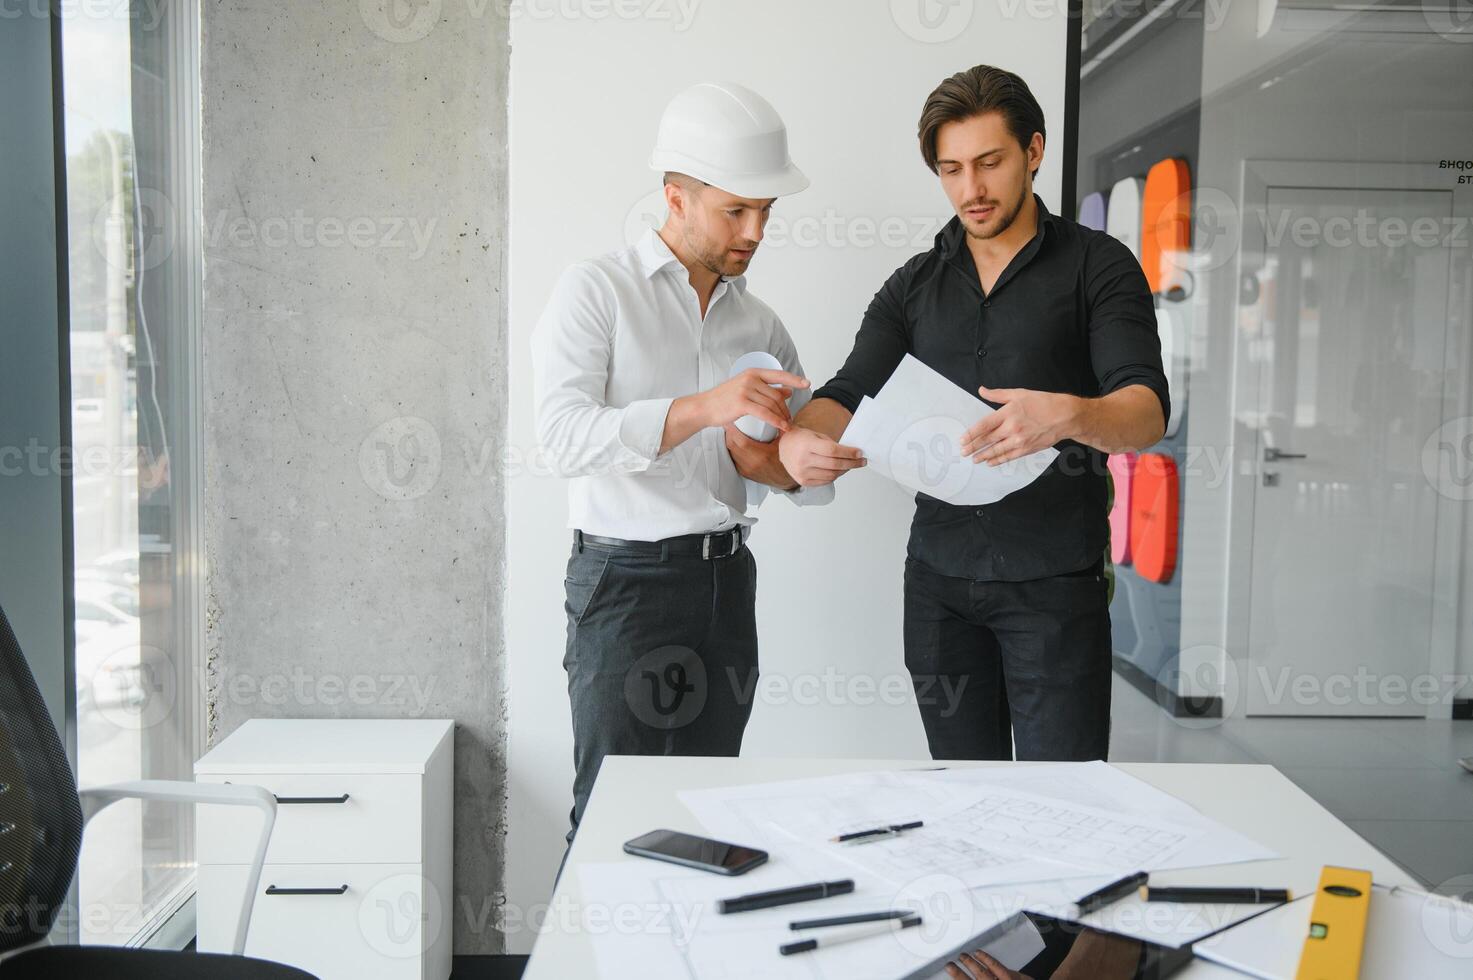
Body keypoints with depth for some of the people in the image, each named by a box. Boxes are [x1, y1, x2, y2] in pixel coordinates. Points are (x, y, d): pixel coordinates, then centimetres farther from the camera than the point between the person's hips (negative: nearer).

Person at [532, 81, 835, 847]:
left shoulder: (758, 324, 13)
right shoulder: (596, 292, -3)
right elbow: (565, 437, -18)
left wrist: (774, 466, -5)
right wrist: (701, 408, -28)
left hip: (725, 579, 5)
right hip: (625, 579, -5)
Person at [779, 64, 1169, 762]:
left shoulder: (1097, 266, -1)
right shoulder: (913, 285, 12)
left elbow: (1147, 412, -13)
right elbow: (849, 394, 2)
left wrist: (1067, 416, -36)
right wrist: (799, 438, -21)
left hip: (1055, 580, -3)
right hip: (940, 579, 4)